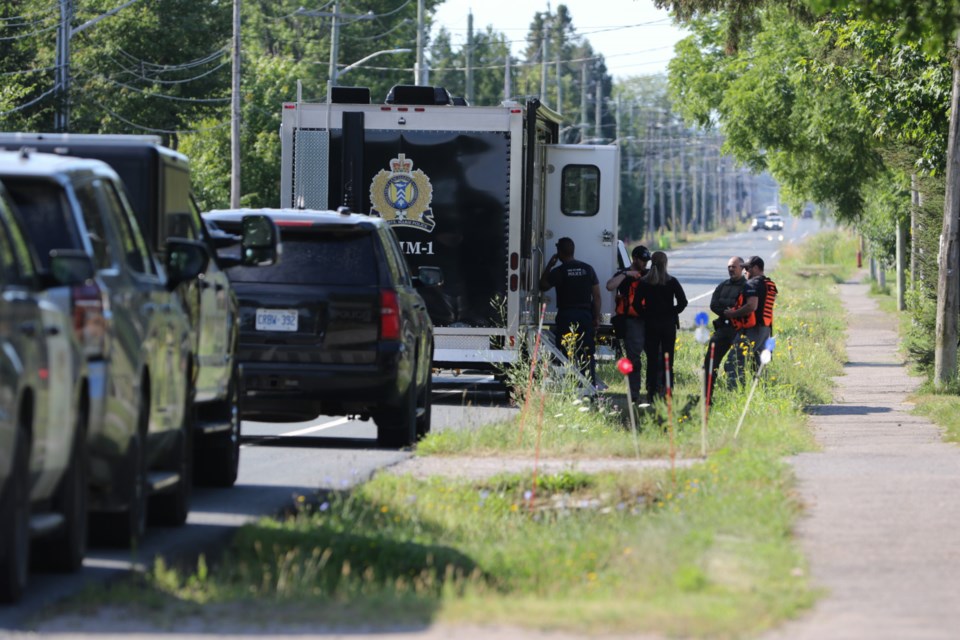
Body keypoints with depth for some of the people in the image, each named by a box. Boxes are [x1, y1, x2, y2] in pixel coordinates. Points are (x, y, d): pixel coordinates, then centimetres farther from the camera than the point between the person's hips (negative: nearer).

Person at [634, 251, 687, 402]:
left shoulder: (643, 282, -2)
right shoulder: (672, 282, -5)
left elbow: (637, 303, -6)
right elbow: (683, 301, -9)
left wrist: (646, 315, 6)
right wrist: (672, 313, 3)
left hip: (650, 325, 1)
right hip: (668, 324, -1)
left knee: (651, 360, 5)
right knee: (667, 360, 3)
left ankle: (651, 392, 2)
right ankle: (667, 392, 0)